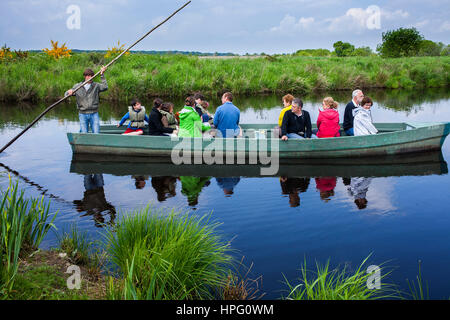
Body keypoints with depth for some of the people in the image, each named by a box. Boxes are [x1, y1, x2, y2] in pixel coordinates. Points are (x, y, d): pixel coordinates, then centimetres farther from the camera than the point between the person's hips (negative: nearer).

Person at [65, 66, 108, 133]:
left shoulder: (96, 85, 6)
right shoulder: (77, 86, 7)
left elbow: (105, 87, -13)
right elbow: (66, 94, 9)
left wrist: (102, 75, -15)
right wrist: (69, 92, -15)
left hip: (94, 114, 0)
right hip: (83, 114, 0)